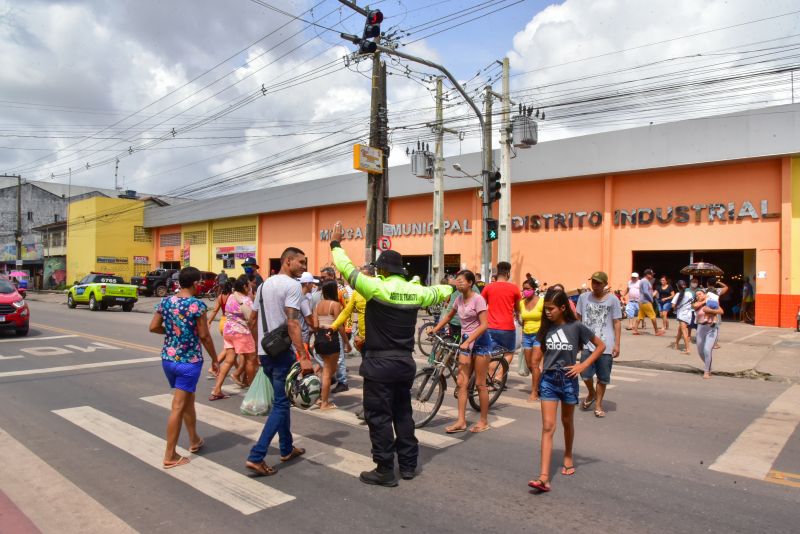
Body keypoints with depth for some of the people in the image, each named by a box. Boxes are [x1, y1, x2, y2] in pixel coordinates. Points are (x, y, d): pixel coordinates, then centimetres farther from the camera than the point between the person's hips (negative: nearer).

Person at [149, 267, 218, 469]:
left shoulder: (165, 301, 3)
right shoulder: (197, 305, -16)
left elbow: (153, 327, 6)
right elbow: (204, 336, -14)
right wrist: (215, 359, -3)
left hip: (167, 359, 7)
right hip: (188, 361, -7)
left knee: (188, 399, 22)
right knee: (178, 407, -1)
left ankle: (194, 440, 38)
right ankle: (170, 456, 6)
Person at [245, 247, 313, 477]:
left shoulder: (264, 284, 13)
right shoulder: (292, 285, -13)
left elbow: (254, 319, 17)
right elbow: (292, 323, -23)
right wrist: (304, 356, -24)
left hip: (265, 351, 9)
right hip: (282, 352, -9)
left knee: (281, 401, 19)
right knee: (280, 404, -1)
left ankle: (287, 449, 29)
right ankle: (256, 456, -5)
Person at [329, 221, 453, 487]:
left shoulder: (376, 288, -14)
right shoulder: (416, 291, 2)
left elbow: (347, 268, -10)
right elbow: (440, 292, 20)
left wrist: (335, 244, 6)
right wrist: (451, 286, 43)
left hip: (379, 364, -6)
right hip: (405, 362, 6)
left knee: (379, 417, 3)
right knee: (403, 414, 18)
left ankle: (385, 471, 10)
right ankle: (408, 465, 27)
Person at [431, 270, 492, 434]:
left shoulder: (478, 299, -15)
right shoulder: (459, 298, 5)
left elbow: (484, 325, -21)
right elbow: (449, 316, 21)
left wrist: (468, 341, -27)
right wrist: (434, 330, 13)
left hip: (479, 341, -7)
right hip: (465, 340, 7)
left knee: (480, 383, 1)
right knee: (461, 382, 2)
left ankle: (484, 421, 13)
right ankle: (461, 421, 6)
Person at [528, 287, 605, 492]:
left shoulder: (576, 327, -9)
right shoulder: (546, 328, 1)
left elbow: (601, 346, -2)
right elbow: (536, 357, 14)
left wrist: (583, 365, -8)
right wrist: (537, 350, -7)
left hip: (568, 380, -2)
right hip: (548, 379, 2)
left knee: (567, 422, 19)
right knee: (548, 427, -4)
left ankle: (568, 457, 45)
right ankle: (544, 477, -9)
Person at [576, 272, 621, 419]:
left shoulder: (613, 300, 0)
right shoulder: (584, 297, 5)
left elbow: (617, 323, 1)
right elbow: (578, 319, 12)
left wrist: (617, 344, -4)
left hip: (606, 345, -1)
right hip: (587, 343, 1)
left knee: (603, 377, 5)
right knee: (585, 374, -9)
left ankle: (598, 404, 23)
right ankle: (591, 393, 23)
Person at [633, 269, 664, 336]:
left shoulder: (643, 281, 18)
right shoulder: (645, 281, -14)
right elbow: (645, 292, -21)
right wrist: (651, 299, -11)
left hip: (641, 302, 10)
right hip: (646, 302, -10)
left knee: (640, 316, 6)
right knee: (653, 316, -2)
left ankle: (635, 330, 2)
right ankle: (657, 331, 5)